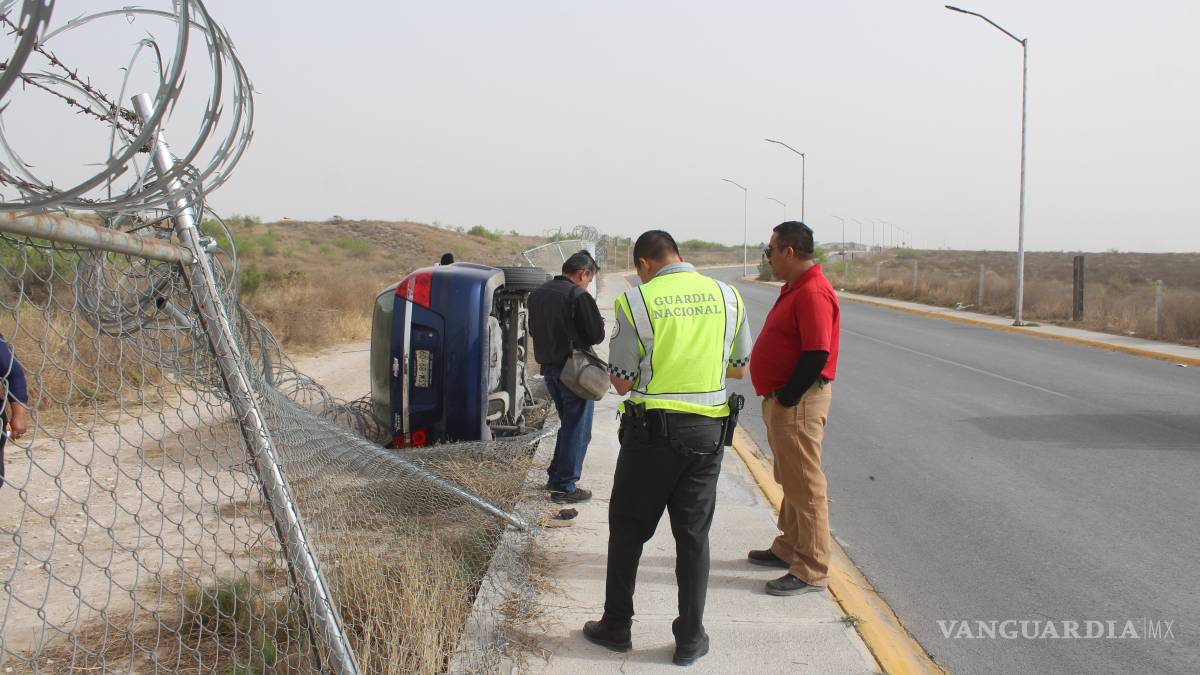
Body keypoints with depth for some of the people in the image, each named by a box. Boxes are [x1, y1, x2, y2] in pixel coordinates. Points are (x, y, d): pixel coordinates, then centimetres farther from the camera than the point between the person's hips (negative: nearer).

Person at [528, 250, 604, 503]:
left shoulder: (537, 294, 9)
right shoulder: (578, 296, -16)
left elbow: (533, 330, 18)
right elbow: (597, 335, -15)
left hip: (549, 368, 8)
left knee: (567, 423, 22)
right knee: (578, 429, 1)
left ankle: (555, 477, 27)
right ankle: (565, 486, 4)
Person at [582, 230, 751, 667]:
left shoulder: (636, 301, -9)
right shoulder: (727, 296, 2)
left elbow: (622, 382, -6)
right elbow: (739, 368, 12)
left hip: (652, 430, -3)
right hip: (707, 433, 3)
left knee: (628, 530, 13)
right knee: (693, 535, 12)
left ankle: (616, 627, 23)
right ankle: (690, 640, 18)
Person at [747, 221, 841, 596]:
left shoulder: (813, 293, -20)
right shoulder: (794, 288, 13)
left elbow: (817, 355, -26)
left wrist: (785, 398, -20)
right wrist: (777, 399, 14)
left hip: (798, 403, -11)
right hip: (782, 400, 11)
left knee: (805, 486, -4)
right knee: (791, 481, 20)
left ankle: (811, 571, 3)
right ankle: (788, 549, 34)